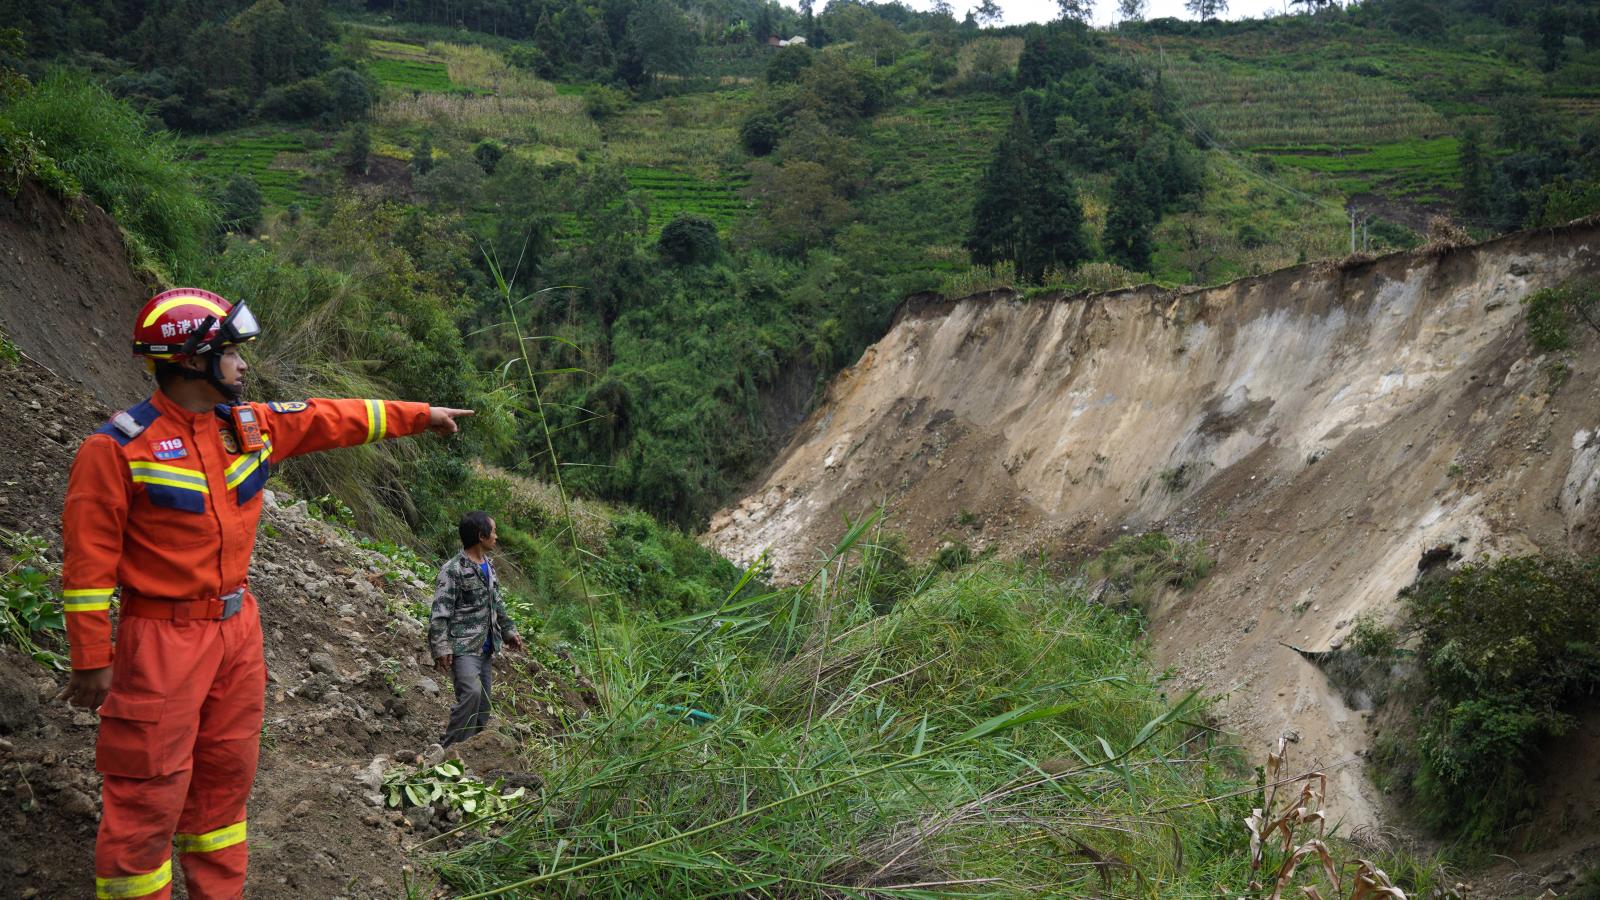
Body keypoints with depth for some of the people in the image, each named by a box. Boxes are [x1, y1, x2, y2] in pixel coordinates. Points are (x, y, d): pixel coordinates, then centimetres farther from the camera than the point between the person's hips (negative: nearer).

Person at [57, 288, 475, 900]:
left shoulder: (252, 426, 4)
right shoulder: (118, 448, -15)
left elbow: (337, 418, 15)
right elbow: (88, 561, -13)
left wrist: (422, 415, 20)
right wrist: (92, 661, -12)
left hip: (237, 627, 7)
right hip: (164, 639, -7)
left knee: (225, 777, 16)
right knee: (149, 797, -1)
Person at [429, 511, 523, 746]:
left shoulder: (487, 566, 12)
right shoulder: (453, 570, -14)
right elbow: (439, 613, -17)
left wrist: (509, 631, 26)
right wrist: (441, 648, -22)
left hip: (486, 648, 9)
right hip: (463, 647, -9)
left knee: (483, 701, 10)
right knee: (471, 692, -23)